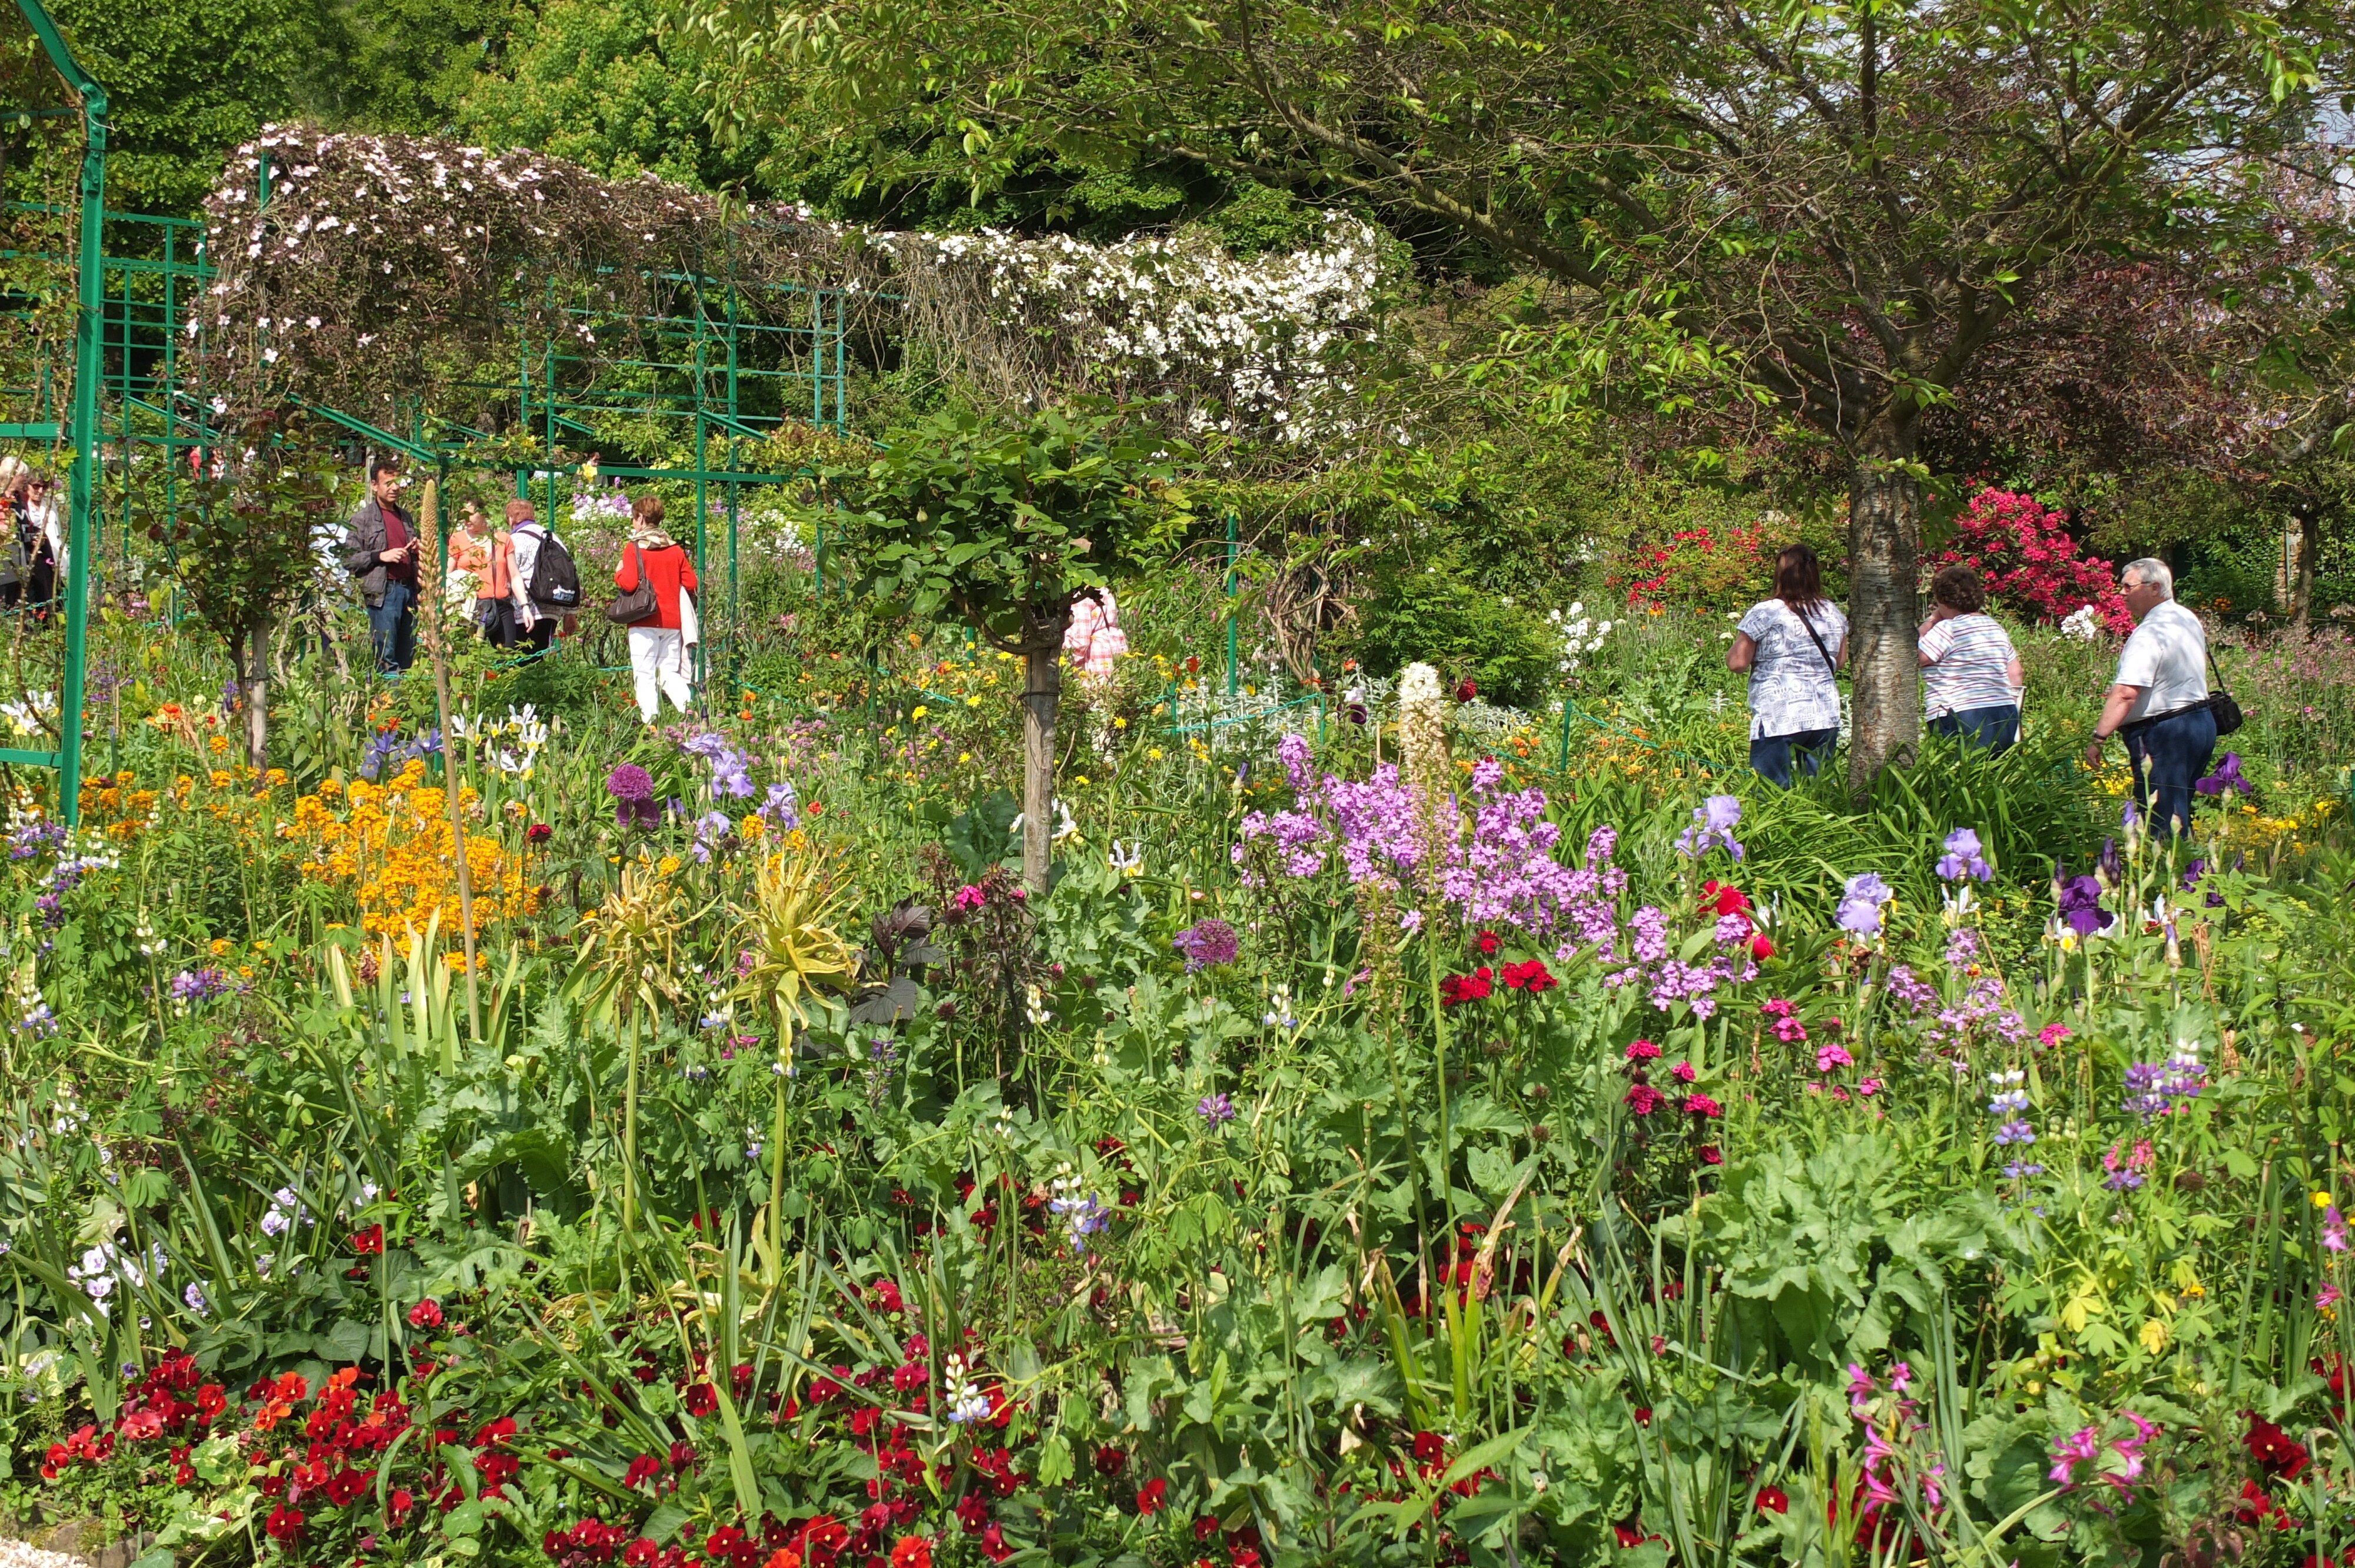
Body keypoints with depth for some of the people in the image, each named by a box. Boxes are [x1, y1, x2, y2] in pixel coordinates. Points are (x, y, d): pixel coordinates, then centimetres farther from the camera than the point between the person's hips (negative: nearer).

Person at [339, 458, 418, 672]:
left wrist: (417, 550, 11)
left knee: (408, 658, 5)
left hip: (409, 590, 6)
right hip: (383, 592, -6)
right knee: (386, 657, -9)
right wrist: (381, 556, -15)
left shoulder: (405, 517, 21)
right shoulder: (362, 519, 1)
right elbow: (348, 559, -6)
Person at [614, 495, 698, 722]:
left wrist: (618, 573, 5)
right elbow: (691, 584, 7)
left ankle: (651, 722, -10)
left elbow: (629, 583, -16)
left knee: (645, 676, -2)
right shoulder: (676, 549, 8)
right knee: (670, 673, 12)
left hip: (645, 621, -5)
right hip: (672, 622, 5)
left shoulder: (634, 548, -6)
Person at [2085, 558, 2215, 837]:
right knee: (2180, 819, 15)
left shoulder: (2150, 633, -18)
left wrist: (2098, 737, -30)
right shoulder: (2188, 619, 12)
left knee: (2165, 825, -7)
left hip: (2162, 733, -10)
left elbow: (2126, 692, -28)